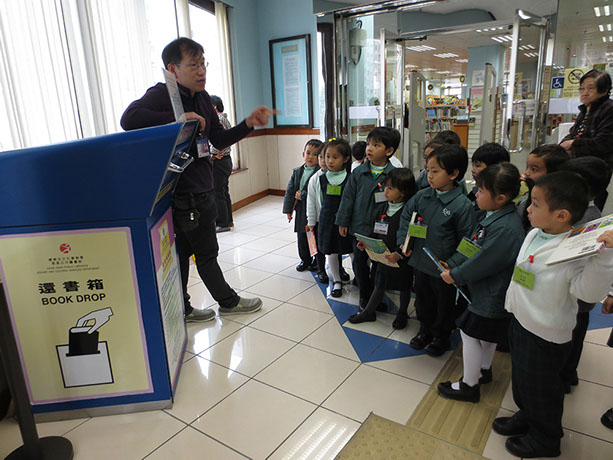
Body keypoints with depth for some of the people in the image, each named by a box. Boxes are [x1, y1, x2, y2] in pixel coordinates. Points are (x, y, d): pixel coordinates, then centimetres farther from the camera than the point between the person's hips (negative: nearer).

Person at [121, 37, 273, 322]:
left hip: (200, 189, 8)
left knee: (183, 251, 15)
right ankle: (228, 302, 26)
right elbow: (129, 119, -31)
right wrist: (179, 118, -30)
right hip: (185, 193, -8)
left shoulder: (202, 98, 12)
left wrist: (248, 124, -2)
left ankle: (181, 310, 27)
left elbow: (219, 140, 13)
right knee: (206, 252, 7)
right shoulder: (163, 94, -14)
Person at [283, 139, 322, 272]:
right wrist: (288, 209, 3)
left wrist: (303, 196, -17)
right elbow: (290, 191, 7)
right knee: (301, 237, 15)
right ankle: (305, 260, 32)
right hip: (301, 211, 6)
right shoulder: (297, 171, 7)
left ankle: (317, 261, 26)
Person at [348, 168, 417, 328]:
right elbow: (376, 231, 9)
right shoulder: (382, 208, 1)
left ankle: (402, 314, 37)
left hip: (402, 259, -5)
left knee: (404, 287, 16)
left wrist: (399, 254, -31)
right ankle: (369, 312, 31)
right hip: (383, 256, 5)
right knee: (379, 285, 17)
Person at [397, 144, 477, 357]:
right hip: (420, 262, 5)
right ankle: (425, 330, 46)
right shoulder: (422, 196, -4)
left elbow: (467, 240, -15)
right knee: (423, 299, 23)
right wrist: (403, 242, 3)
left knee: (444, 304, 17)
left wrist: (452, 264, -21)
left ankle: (441, 336, 40)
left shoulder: (462, 205, -19)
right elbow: (406, 216, 11)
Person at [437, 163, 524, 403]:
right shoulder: (493, 216, 0)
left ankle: (469, 385, 21)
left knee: (470, 334, 4)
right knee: (486, 335, 25)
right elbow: (471, 249, 11)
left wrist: (455, 275, -15)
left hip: (491, 296, -10)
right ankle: (484, 370, 47)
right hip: (488, 292, 10)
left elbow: (482, 263, -27)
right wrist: (454, 266, 6)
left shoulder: (505, 228, -31)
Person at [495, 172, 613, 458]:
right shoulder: (534, 234, -2)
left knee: (540, 389, 13)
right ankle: (526, 416, 51)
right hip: (520, 321, 8)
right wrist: (512, 303, 20)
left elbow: (589, 291, -36)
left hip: (546, 335, -8)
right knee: (521, 378, 27)